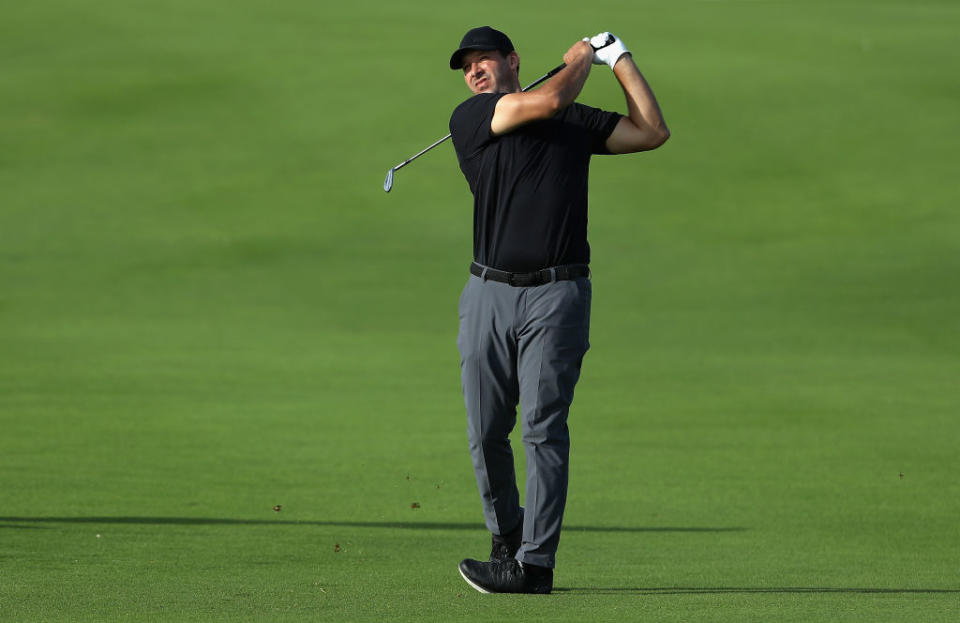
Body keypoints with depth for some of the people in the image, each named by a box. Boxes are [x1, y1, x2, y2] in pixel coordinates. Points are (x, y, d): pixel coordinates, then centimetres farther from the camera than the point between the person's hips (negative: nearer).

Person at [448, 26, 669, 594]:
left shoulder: (577, 123, 15)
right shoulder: (469, 120, 6)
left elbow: (653, 132, 10)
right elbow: (549, 101, -6)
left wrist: (619, 59, 11)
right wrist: (582, 55, 11)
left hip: (557, 296, -1)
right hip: (489, 292, 1)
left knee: (543, 428, -9)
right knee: (486, 432, 2)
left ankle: (536, 564, -10)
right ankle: (507, 539, 22)